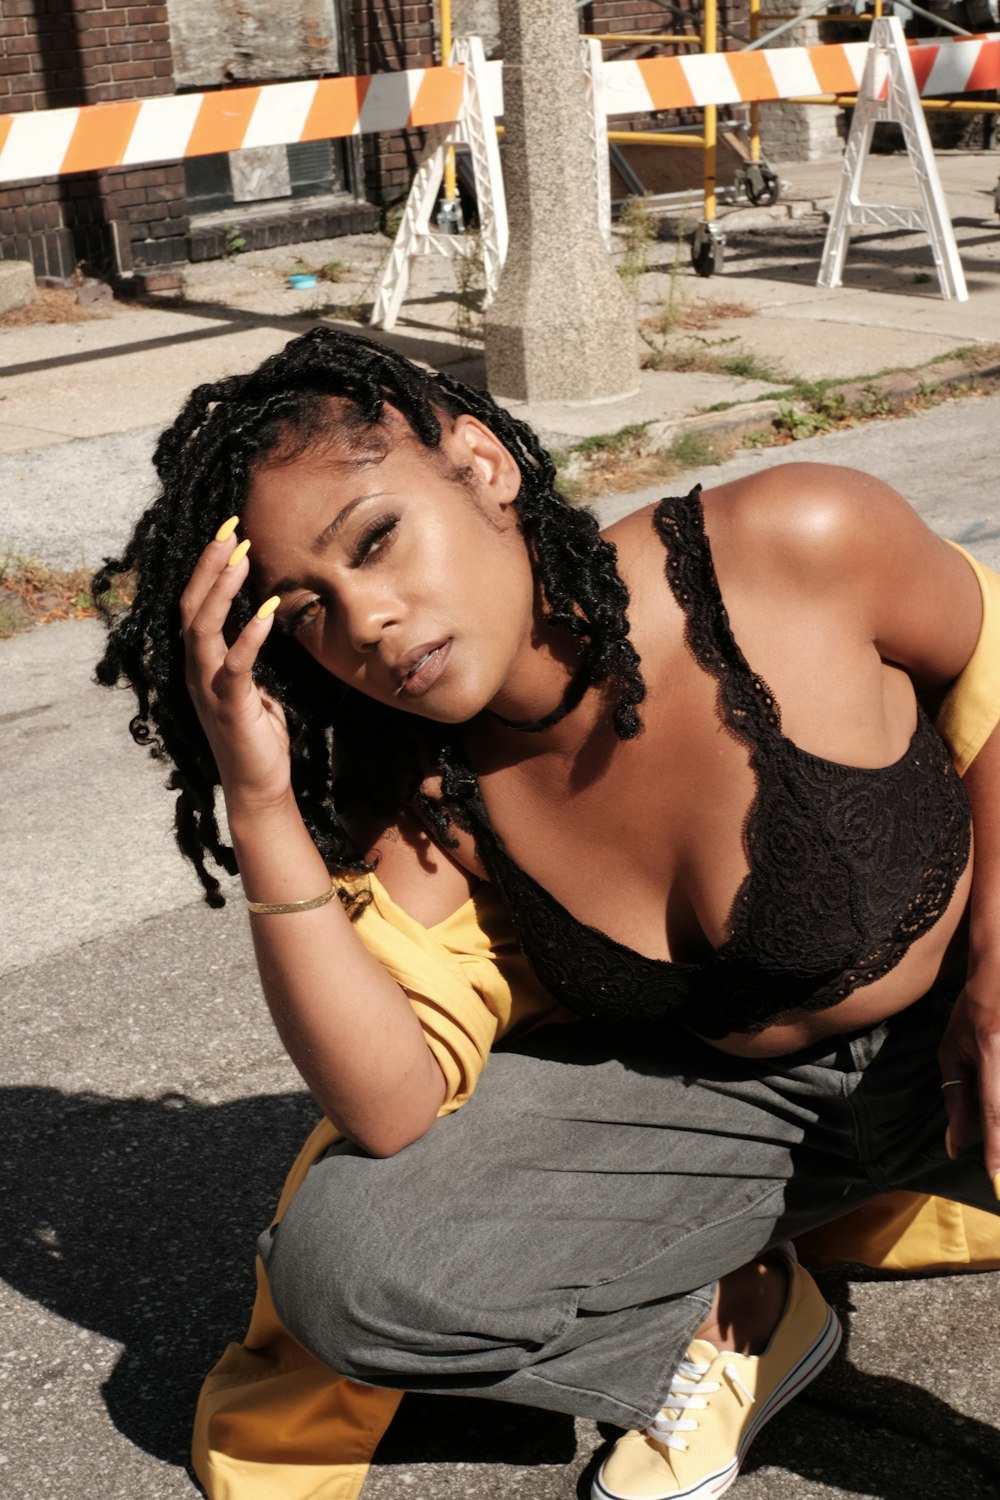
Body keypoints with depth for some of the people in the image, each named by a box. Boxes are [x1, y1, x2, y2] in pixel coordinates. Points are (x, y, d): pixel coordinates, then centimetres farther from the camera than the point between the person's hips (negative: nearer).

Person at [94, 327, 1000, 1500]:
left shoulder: (797, 546, -24)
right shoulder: (429, 788, -13)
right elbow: (393, 1112, -20)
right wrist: (259, 806, -27)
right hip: (699, 1087, 3)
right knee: (342, 1261, -16)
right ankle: (730, 1312, 8)